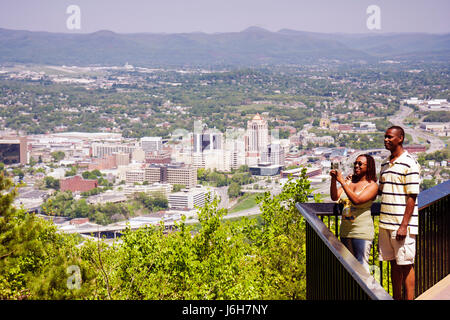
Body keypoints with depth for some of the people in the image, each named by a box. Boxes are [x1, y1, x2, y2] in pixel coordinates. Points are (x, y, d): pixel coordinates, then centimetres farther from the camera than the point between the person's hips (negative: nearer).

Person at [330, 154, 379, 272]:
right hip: (345, 230, 6)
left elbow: (357, 200, -21)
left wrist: (342, 181, -21)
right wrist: (333, 180, -13)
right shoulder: (349, 181, 10)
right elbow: (335, 197, 1)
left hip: (362, 232, -6)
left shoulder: (372, 185, -6)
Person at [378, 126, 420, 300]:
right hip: (386, 222, 7)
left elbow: (412, 197, -13)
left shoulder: (409, 164, -9)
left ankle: (409, 298, 4)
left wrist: (404, 225, -17)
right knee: (394, 263, 12)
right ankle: (396, 298, 20)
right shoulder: (385, 164, 14)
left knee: (406, 264, -2)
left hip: (402, 224, -7)